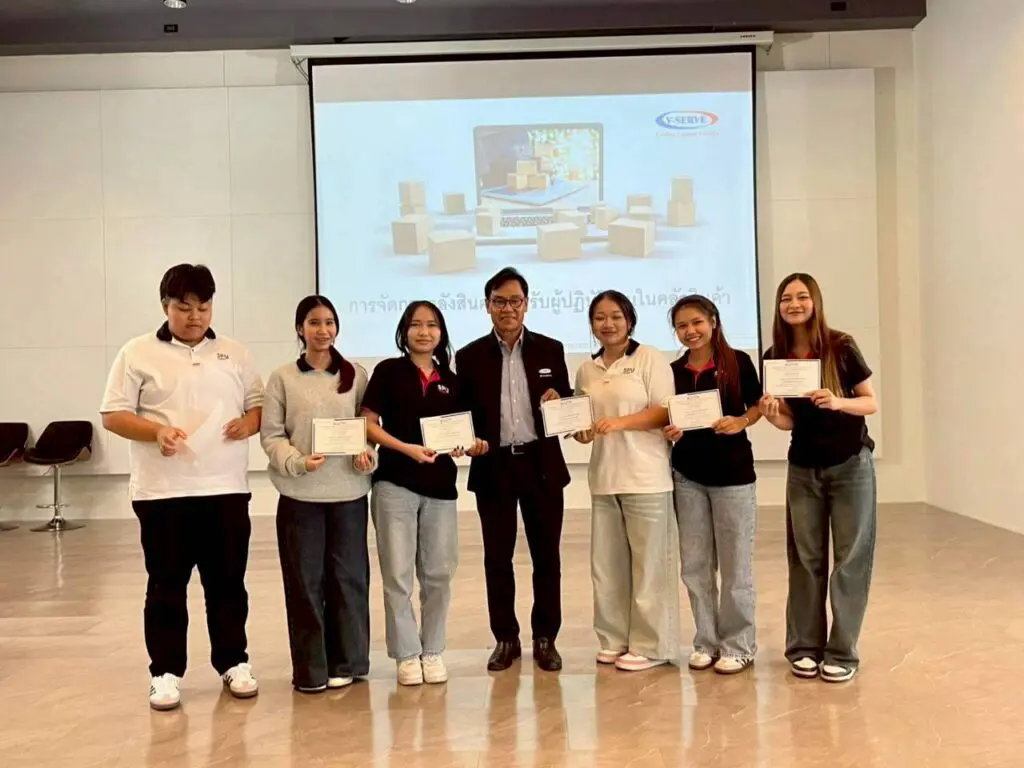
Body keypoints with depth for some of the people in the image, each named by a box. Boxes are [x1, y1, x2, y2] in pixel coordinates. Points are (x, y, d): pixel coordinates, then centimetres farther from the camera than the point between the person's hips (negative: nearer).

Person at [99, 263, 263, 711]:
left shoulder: (234, 354, 11)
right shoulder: (138, 353, 2)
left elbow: (259, 405, 13)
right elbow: (113, 415, -2)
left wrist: (249, 423, -10)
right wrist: (156, 431, -19)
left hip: (226, 489, 2)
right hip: (163, 491, -2)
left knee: (227, 581, 10)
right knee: (166, 585, 6)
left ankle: (233, 662, 22)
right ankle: (166, 672, 17)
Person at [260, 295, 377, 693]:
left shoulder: (356, 375, 6)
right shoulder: (283, 378, 2)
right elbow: (271, 435, 0)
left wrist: (369, 454, -12)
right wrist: (297, 461, -17)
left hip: (349, 491, 1)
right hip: (300, 494, -1)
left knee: (348, 576, 8)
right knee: (305, 580, 5)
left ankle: (346, 662, 23)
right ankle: (310, 669, 17)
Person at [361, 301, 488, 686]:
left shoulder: (450, 381, 12)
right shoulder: (388, 370, 1)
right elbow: (368, 424, -4)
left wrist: (469, 446, -6)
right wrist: (407, 448, -17)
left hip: (440, 485, 4)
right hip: (395, 484, -3)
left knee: (438, 573, 7)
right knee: (397, 574, 0)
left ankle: (432, 650, 21)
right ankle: (407, 654, 13)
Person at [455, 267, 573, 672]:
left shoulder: (551, 349, 5)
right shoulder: (470, 356, 3)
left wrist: (557, 400, -14)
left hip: (542, 464, 0)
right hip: (493, 467, 0)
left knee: (546, 555, 7)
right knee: (497, 557, 7)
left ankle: (545, 638, 20)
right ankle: (505, 639, 21)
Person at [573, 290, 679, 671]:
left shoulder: (650, 358, -2)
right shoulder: (586, 370, 14)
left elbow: (666, 411, -8)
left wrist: (620, 422, -18)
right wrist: (582, 431, -1)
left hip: (645, 477, -5)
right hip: (603, 478, 5)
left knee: (649, 563, 0)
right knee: (606, 563, 8)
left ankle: (650, 645, 10)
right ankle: (615, 639, 21)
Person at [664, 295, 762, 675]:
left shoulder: (738, 362, -4)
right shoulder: (674, 371, 5)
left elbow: (756, 407, 2)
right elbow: (668, 419, 11)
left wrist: (740, 422, -17)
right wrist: (669, 432, -10)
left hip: (733, 472, -3)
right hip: (687, 474, 4)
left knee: (735, 563, 5)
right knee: (695, 564, 9)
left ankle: (739, 645, 17)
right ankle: (707, 641, 22)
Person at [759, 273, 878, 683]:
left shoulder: (841, 347, -11)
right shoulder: (775, 357, -1)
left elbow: (871, 403, -8)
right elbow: (788, 421, 3)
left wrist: (838, 402, -27)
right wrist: (771, 413, -19)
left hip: (850, 464, -3)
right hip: (803, 468, 3)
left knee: (850, 557, 1)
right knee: (806, 558, 8)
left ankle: (842, 653, 10)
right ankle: (804, 647, 17)